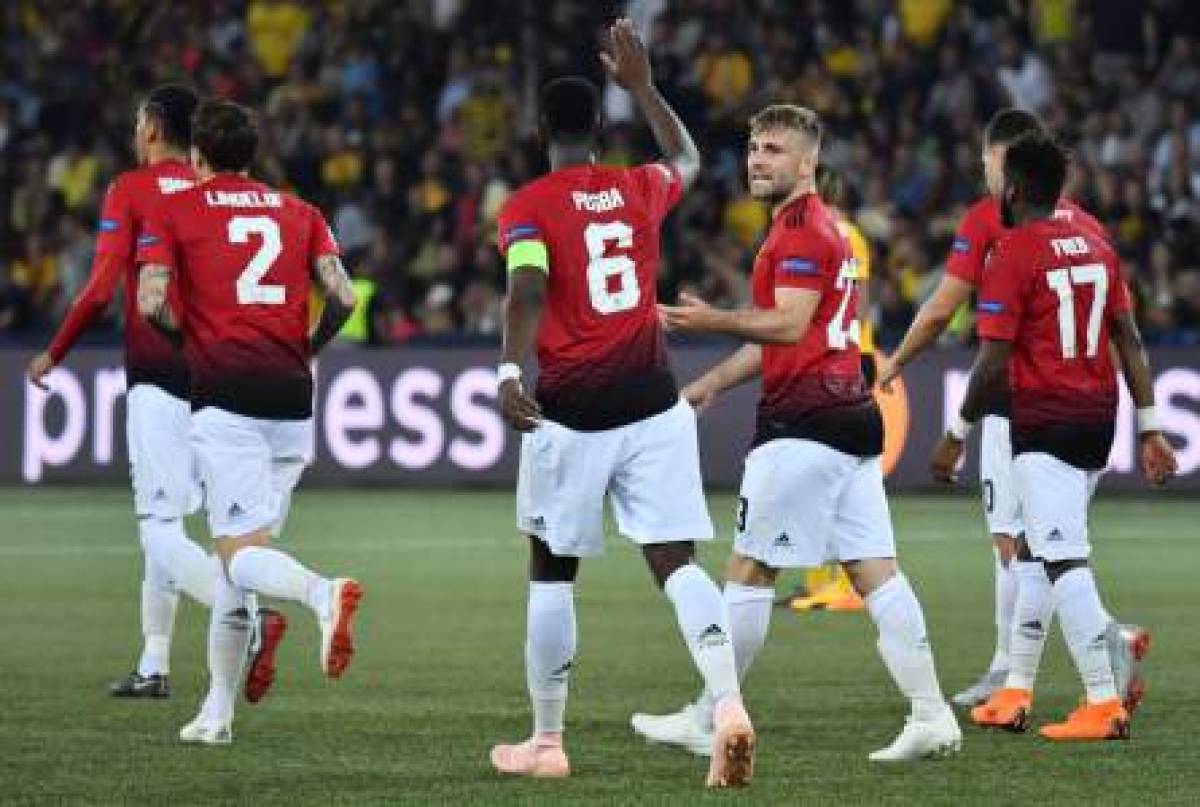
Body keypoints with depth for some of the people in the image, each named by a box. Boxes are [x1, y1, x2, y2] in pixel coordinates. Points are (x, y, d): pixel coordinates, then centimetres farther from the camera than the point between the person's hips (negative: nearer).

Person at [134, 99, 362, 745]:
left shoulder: (172, 212, 7)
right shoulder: (298, 212, 18)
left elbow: (152, 302, -6)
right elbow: (342, 297, 6)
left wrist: (185, 339, 13)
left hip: (224, 390, -5)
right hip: (292, 397, 5)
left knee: (243, 551, -12)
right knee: (240, 551, 13)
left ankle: (322, 593, -44)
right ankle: (217, 710, 14)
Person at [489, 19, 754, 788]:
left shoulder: (530, 206, -2)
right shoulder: (640, 189, 11)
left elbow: (529, 290, -20)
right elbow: (688, 159, 35)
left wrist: (510, 371, -31)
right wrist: (643, 85, 42)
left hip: (573, 412, -3)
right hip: (653, 404, 3)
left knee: (553, 571, 13)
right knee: (677, 561, -1)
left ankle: (547, 740, 19)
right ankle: (729, 703, -24)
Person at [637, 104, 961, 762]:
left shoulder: (802, 230, -10)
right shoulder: (815, 226, 23)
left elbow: (788, 324, -23)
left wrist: (716, 321, -36)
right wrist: (711, 383, 25)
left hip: (804, 423, -10)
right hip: (851, 416, 10)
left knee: (749, 570, -3)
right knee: (874, 572, 4)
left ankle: (706, 721, 2)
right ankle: (932, 717, -2)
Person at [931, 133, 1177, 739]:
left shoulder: (1011, 255, -10)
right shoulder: (1096, 246, 11)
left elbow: (994, 364, -13)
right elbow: (1130, 342, 10)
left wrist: (957, 434, -3)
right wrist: (1149, 428, 12)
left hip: (1045, 423, -8)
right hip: (1099, 417, 8)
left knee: (1065, 562, -9)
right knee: (1034, 551, 17)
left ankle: (1104, 704, -15)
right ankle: (1015, 694, 19)